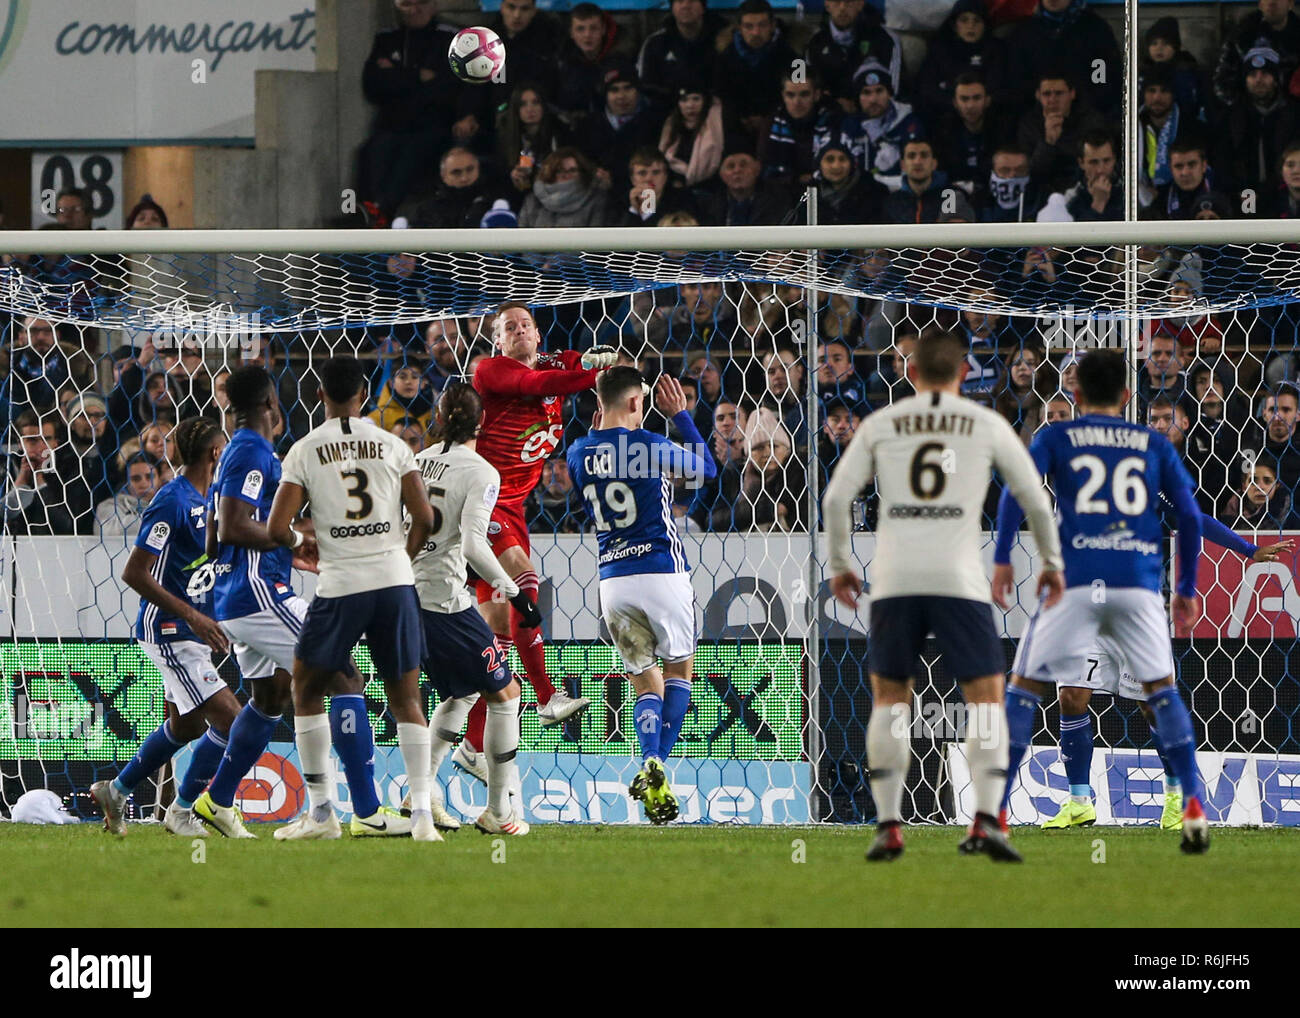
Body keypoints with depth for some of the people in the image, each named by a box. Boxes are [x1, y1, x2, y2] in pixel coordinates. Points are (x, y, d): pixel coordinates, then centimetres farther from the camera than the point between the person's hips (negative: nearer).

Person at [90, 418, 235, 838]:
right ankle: (181, 810, 0)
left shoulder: (204, 499, 10)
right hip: (168, 630, -10)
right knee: (228, 719, -14)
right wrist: (192, 616, -24)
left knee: (186, 725, 21)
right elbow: (134, 573, -21)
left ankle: (116, 791, 37)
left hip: (194, 628, 10)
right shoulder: (172, 502, -19)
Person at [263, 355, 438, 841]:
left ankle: (321, 813, 10)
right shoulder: (393, 446, 5)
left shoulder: (305, 451, 0)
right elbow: (424, 518, 1)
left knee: (307, 688, 15)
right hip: (395, 580, 2)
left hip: (340, 584, -2)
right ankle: (421, 813, -2)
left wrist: (297, 542, 19)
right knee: (405, 697, 10)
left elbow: (277, 528, -4)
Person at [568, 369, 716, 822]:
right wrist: (679, 414, 14)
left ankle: (651, 762, -12)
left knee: (646, 684, 14)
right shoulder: (648, 445, -9)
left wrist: (596, 432, 24)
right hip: (662, 573, -4)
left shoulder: (578, 454, 4)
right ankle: (658, 764, -5)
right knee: (679, 669, 14)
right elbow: (706, 469, 8)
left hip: (613, 581, 4)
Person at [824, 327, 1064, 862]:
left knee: (888, 698, 14)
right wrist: (1052, 563, 27)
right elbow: (1036, 500, 12)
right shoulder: (988, 425, 9)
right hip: (959, 580, -1)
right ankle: (986, 819, -13)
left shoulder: (881, 424, 11)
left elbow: (836, 498, 6)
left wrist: (839, 565, 20)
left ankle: (888, 825, 4)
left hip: (894, 580, 1)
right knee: (987, 701, 5)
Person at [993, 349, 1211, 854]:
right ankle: (1194, 807, 2)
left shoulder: (1056, 438, 12)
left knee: (1025, 687, 7)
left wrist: (1001, 559, -3)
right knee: (1161, 688, 15)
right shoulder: (1154, 444, 17)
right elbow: (1189, 514, 12)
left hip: (1077, 580, -2)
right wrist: (1187, 588, 18)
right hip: (1139, 580, 2)